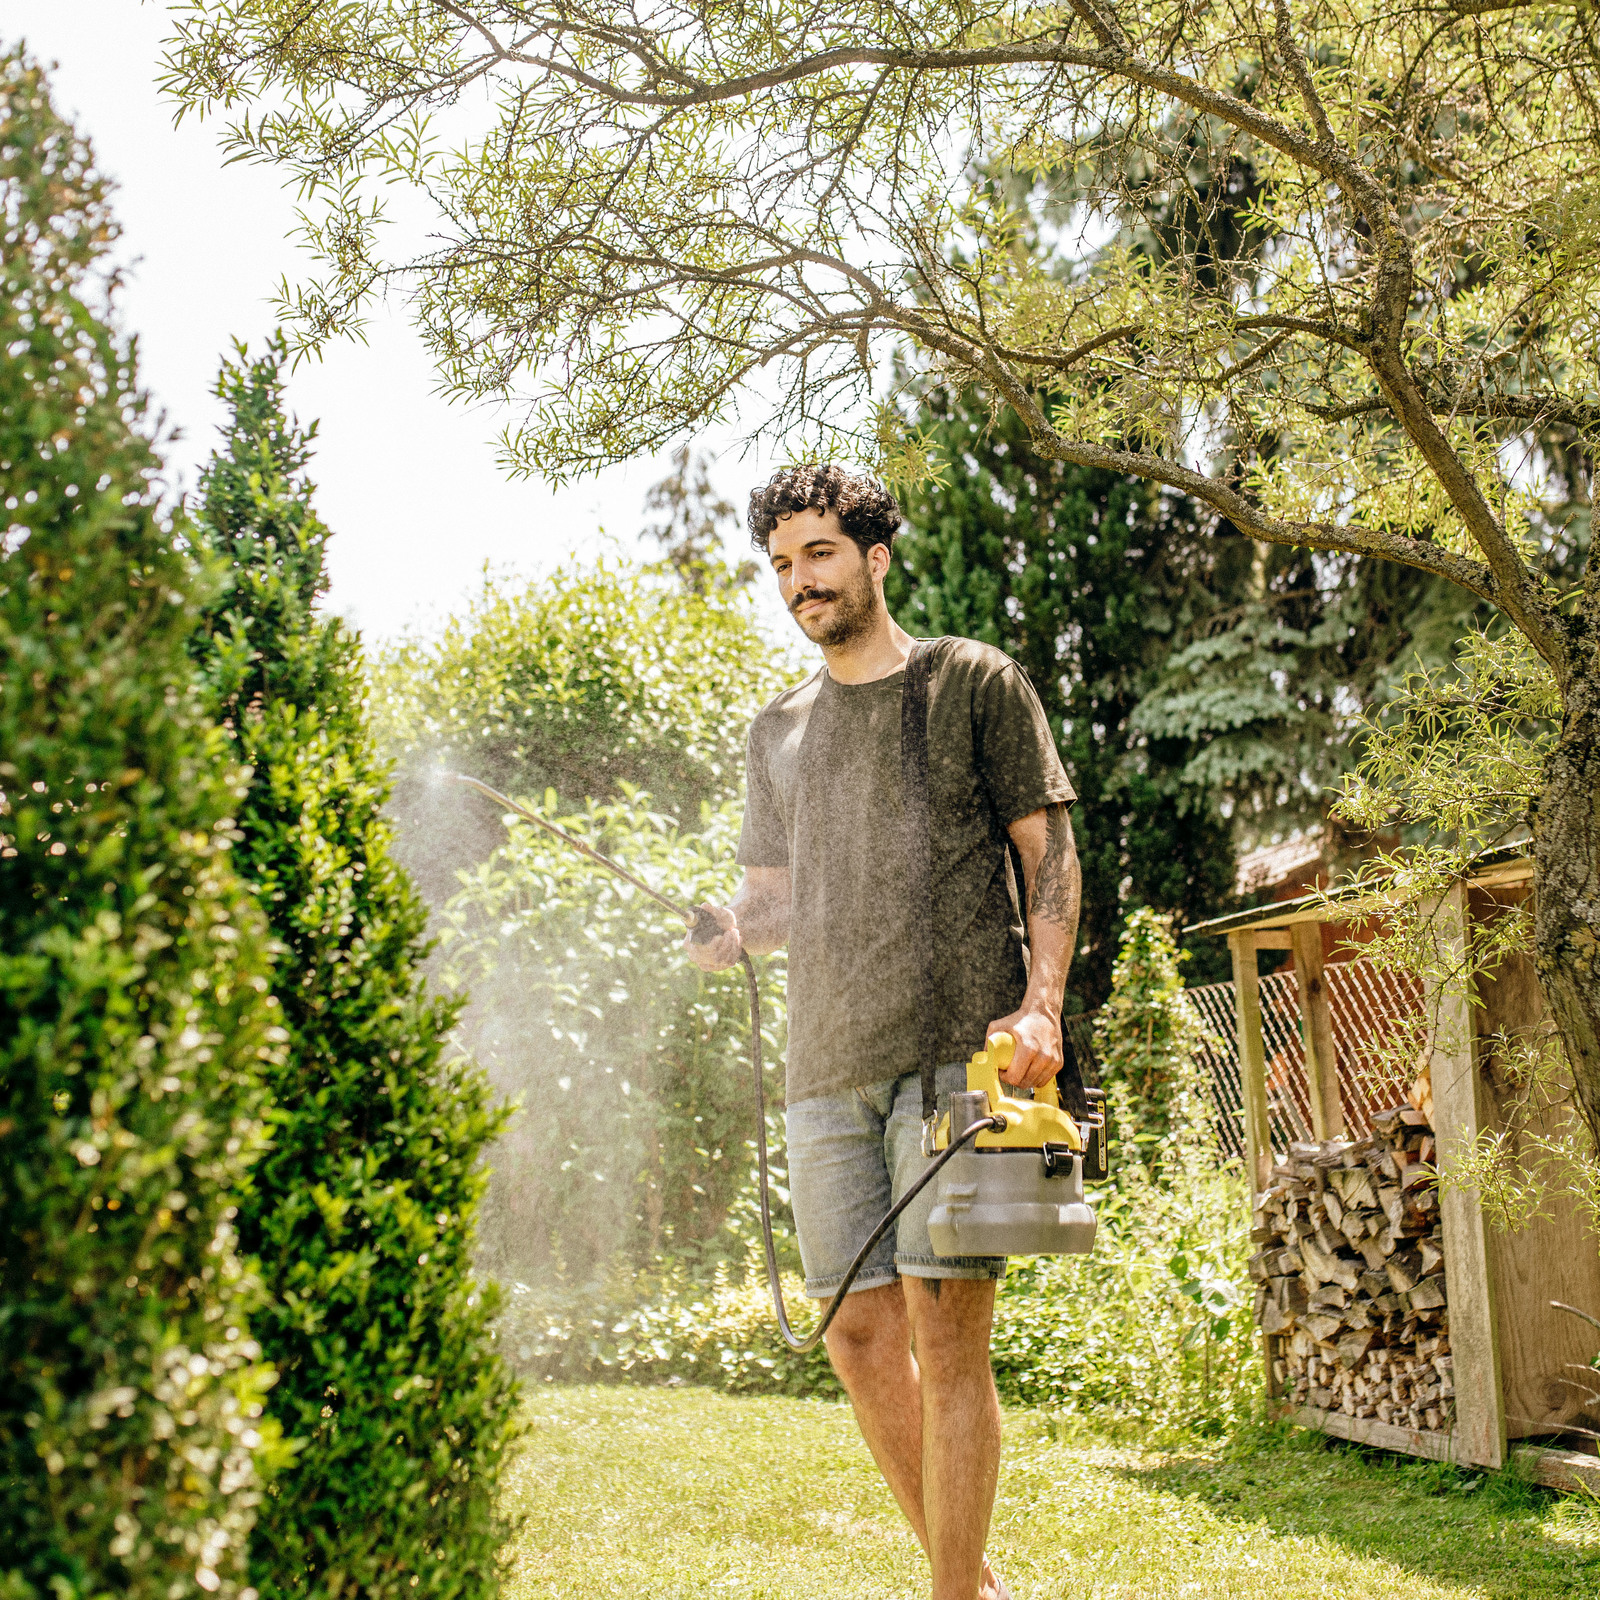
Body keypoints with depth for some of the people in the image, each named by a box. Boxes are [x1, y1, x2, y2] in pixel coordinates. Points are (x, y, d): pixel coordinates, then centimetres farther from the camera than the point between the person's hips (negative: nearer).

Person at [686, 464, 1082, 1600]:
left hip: (958, 1049, -5)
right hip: (827, 1067, 5)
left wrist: (1040, 1004, -10)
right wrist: (732, 929, -1)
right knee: (861, 1336, 4)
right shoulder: (779, 730, 21)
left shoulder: (974, 682, 7)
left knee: (945, 1331, -9)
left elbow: (1048, 850, 4)